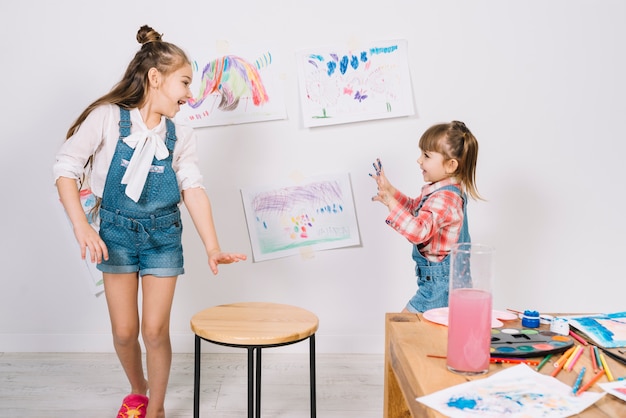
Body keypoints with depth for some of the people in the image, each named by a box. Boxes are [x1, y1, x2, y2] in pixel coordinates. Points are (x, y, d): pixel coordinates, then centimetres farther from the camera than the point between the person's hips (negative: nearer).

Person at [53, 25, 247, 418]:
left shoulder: (180, 135, -4)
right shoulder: (107, 118, -12)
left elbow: (193, 188, -10)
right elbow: (67, 166, -11)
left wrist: (212, 246, -21)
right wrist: (81, 225, -23)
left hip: (163, 234, 1)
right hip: (117, 231, -1)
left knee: (155, 331, 0)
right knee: (124, 332, 6)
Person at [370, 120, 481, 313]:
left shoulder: (444, 199, -25)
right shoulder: (443, 190, 8)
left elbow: (419, 231, -37)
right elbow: (415, 209, 23)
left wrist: (391, 203, -38)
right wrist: (390, 190, 10)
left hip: (439, 281, -11)